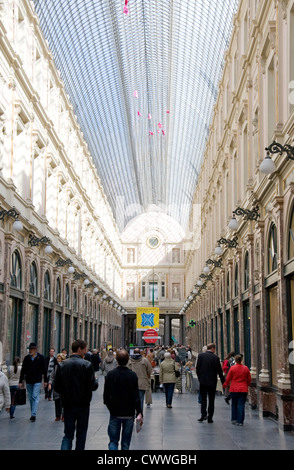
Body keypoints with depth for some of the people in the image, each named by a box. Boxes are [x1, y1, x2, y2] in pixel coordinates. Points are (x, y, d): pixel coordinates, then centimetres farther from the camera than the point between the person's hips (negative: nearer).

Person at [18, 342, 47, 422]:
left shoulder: (41, 357, -3)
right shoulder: (27, 358, 2)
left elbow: (44, 370, 3)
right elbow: (23, 370, 4)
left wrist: (45, 381, 4)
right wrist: (20, 381, 0)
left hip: (37, 381, -3)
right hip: (28, 381, 3)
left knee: (35, 397, -11)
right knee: (30, 397, 10)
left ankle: (33, 414, -15)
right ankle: (32, 414, 19)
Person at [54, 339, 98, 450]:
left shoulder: (62, 365, -2)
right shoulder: (87, 365, -11)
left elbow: (57, 387, -3)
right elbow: (93, 386, -14)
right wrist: (95, 381, 8)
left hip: (68, 405, 2)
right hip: (83, 405, -2)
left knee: (68, 434, 8)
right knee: (81, 434, 13)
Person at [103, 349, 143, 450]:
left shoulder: (110, 374, -6)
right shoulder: (132, 375, -10)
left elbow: (106, 394, -1)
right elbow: (136, 396, -10)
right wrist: (139, 413, -6)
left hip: (114, 413, 1)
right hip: (129, 413, 0)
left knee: (113, 441, 5)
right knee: (125, 442, 12)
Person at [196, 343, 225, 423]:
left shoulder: (201, 355, -3)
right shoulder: (215, 357, -9)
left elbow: (197, 368, 0)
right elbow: (219, 371, -6)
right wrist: (223, 381, 4)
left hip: (203, 381, 1)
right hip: (212, 382, -1)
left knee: (203, 398, 11)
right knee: (211, 400, 8)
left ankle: (203, 414, -4)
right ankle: (210, 418, 9)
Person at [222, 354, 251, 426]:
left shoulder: (232, 368, -7)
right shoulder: (246, 368, -2)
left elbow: (228, 379, 0)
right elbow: (249, 379, 7)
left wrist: (225, 385, 19)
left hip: (234, 389, 0)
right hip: (243, 390, 0)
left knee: (234, 404, 14)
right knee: (241, 405, 1)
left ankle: (234, 419, 18)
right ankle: (240, 421, -2)